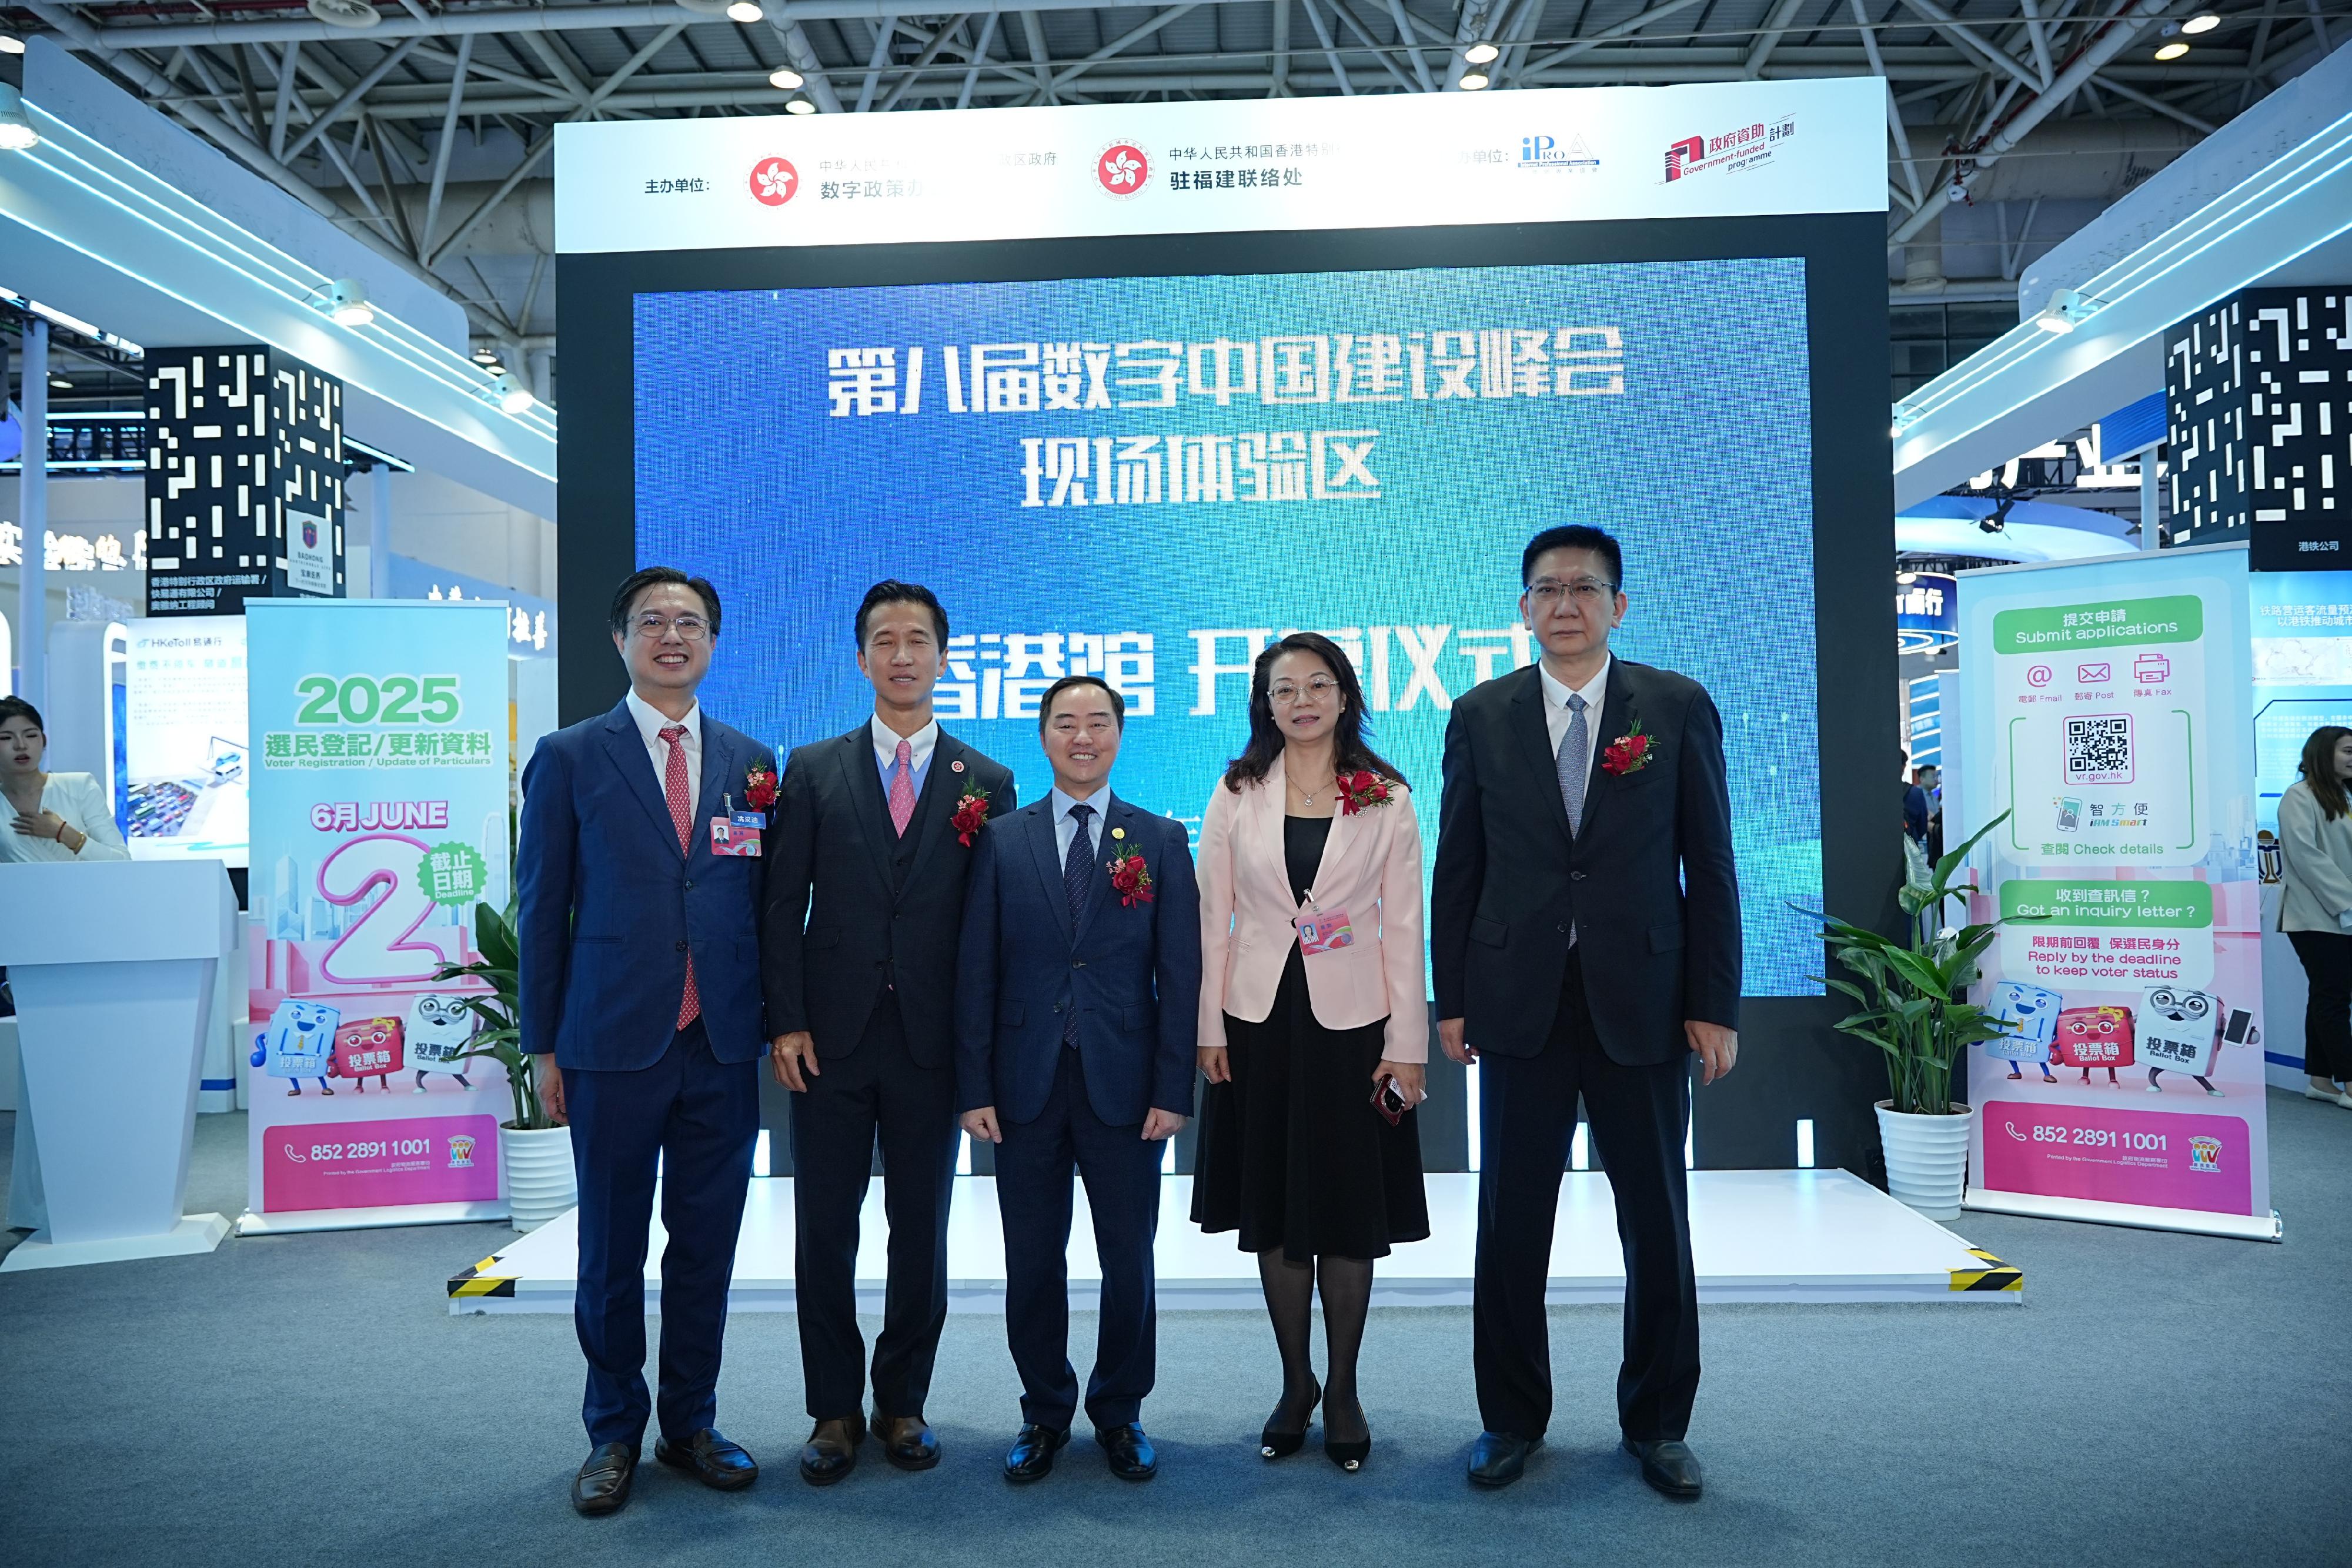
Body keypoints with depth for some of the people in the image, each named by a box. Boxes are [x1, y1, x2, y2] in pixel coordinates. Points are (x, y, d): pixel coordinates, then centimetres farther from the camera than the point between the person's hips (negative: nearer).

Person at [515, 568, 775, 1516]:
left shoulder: (750, 763, 9)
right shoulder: (570, 759, 1)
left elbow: (764, 904, 10)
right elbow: (541, 907, 2)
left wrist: (774, 1023, 5)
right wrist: (544, 1044, -1)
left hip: (723, 1048, 2)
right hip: (615, 1046, -2)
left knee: (705, 1245, 10)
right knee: (611, 1251, 9)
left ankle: (690, 1426, 26)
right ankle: (614, 1435, 25)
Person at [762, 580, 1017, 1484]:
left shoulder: (985, 784, 5)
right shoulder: (814, 771, 6)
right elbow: (784, 906, 2)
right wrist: (787, 1023, -6)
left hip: (933, 1044, 0)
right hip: (831, 1039, 0)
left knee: (922, 1236, 9)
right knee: (823, 1234, 6)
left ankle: (902, 1404, 25)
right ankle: (835, 1410, 22)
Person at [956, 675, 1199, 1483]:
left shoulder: (1162, 841, 4)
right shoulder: (1001, 841, 5)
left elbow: (1180, 975, 0)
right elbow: (976, 972, 3)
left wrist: (1172, 1090, -6)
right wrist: (975, 1088, -4)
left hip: (1123, 1085, 0)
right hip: (1027, 1084, 1)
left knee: (1129, 1263, 8)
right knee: (1033, 1262, 9)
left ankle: (1119, 1411, 27)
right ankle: (1045, 1412, 27)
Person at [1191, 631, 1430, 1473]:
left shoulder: (1387, 801, 0)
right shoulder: (1236, 795, 3)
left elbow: (1404, 927, 0)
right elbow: (1214, 919, 3)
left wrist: (1407, 1047, -4)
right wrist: (1210, 1030, -2)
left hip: (1353, 1024, -1)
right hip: (1260, 1023, 1)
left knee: (1350, 1215, 6)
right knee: (1274, 1213, 9)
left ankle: (1343, 1392, 22)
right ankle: (1296, 1385, 25)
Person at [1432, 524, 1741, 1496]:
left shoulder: (1680, 709, 1)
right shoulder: (1481, 715, 5)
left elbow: (1709, 864, 0)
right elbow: (1457, 867, 5)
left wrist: (1715, 1006, -4)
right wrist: (1452, 999, 2)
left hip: (1642, 1004, 0)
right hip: (1518, 1005, 1)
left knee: (1658, 1228, 9)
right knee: (1511, 1224, 8)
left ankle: (1657, 1424, 27)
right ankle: (1512, 1418, 24)